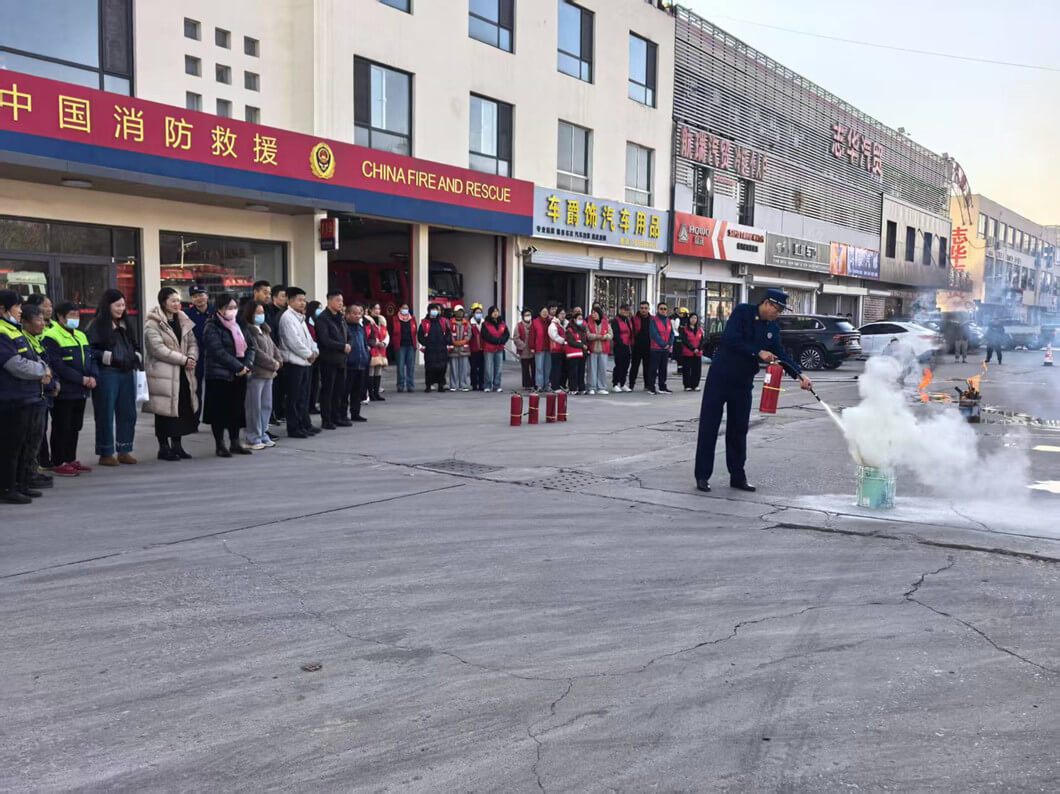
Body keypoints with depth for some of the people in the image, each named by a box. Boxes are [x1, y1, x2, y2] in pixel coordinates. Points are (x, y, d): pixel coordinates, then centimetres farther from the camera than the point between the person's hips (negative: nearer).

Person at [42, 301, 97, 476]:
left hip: (81, 391, 8)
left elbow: (90, 358, 16)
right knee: (61, 427, -1)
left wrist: (92, 376, -3)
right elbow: (57, 365, -18)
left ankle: (71, 460, 23)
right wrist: (81, 379, -19)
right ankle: (59, 463, 5)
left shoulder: (80, 335, 17)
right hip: (63, 391, -8)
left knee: (75, 427, 14)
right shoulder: (51, 337, -11)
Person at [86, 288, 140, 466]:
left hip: (127, 374, 7)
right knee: (106, 414, -1)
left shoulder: (125, 324, 16)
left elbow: (134, 346, 27)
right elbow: (89, 350, -9)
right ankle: (105, 454, 7)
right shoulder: (97, 325, -5)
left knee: (128, 413, 8)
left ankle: (124, 451, 17)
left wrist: (136, 357, 10)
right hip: (107, 374, -7)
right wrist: (109, 357, -17)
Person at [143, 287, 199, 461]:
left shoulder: (183, 321, 14)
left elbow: (192, 343, 12)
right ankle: (164, 447, 9)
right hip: (163, 373, -7)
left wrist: (192, 358, -9)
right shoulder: (152, 324, -8)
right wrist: (184, 360, -17)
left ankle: (177, 445, 21)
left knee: (183, 409, 9)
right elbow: (159, 349, -17)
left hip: (182, 373, 7)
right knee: (165, 410, -2)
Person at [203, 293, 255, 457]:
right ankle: (220, 445, 7)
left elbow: (250, 348, 10)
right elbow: (218, 351, -17)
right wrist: (238, 367, -18)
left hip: (239, 375, 6)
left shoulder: (240, 326, 14)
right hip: (219, 375, -6)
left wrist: (247, 365, -8)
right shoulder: (212, 328, -7)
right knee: (219, 411, 0)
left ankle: (235, 442, 20)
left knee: (237, 409, 10)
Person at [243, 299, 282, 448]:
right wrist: (273, 363, -12)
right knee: (254, 407, -3)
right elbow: (255, 352, -18)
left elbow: (273, 347, 19)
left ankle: (262, 434, 23)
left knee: (266, 406, 13)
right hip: (255, 373, -9)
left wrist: (278, 361, 1)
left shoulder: (265, 330, 18)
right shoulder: (247, 330, -11)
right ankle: (253, 439, 3)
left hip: (268, 373, 9)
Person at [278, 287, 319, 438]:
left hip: (304, 363, 9)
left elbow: (308, 337, 22)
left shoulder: (300, 318, 19)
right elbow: (293, 341, -18)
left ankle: (305, 425, 22)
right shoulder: (287, 317, -11)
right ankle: (294, 428, 0)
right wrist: (308, 354, -11)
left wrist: (314, 351, 4)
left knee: (304, 397, 14)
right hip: (293, 363, -9)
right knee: (293, 399, -4)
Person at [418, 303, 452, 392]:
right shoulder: (424, 323, 7)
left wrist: (447, 342, 0)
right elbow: (420, 335, 9)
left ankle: (441, 385, 11)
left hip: (442, 349, 2)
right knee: (429, 368, -3)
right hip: (429, 350, -2)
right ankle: (428, 385, 5)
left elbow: (448, 333, 14)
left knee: (442, 368, 2)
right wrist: (425, 342, -3)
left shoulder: (443, 322, 11)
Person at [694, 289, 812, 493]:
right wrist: (758, 352, -21)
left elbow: (781, 354, 5)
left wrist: (799, 374, -8)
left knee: (739, 430, 9)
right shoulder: (742, 312, -10)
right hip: (720, 377, -5)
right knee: (709, 426, -2)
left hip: (743, 382, 5)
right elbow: (730, 339, -21)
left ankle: (738, 476, 17)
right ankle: (702, 476, 5)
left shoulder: (773, 328, 7)